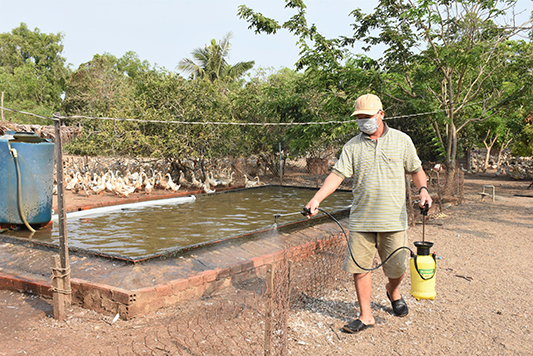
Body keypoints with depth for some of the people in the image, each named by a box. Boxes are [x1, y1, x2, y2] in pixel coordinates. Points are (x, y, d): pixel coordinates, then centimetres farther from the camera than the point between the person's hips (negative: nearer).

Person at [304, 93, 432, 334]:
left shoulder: (401, 140, 6)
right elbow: (338, 174, -5)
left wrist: (423, 189, -6)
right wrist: (317, 198, -18)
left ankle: (393, 291, 43)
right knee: (359, 267, 1)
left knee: (397, 268, 8)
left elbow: (415, 170, 14)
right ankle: (365, 316, 18)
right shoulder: (352, 146, 5)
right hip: (361, 220, 1)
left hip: (393, 219, 0)